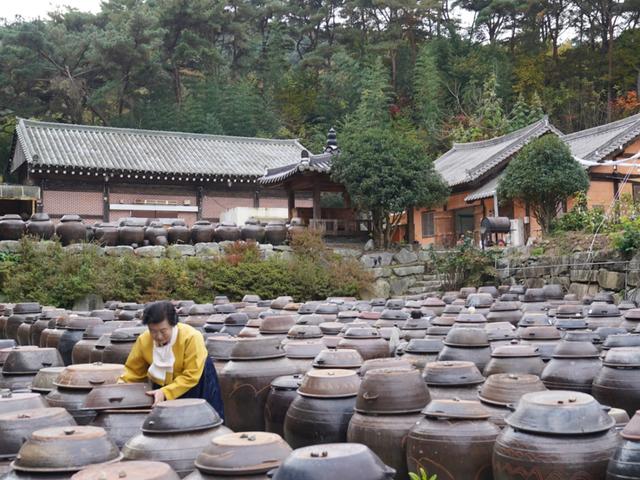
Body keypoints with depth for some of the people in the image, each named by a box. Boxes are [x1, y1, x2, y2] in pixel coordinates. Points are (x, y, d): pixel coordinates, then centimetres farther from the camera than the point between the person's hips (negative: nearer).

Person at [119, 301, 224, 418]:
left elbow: (191, 376, -31)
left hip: (195, 387, -3)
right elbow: (133, 370, -4)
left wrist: (165, 393, -39)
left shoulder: (191, 337, -32)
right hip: (162, 385, 3)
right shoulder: (143, 340, -18)